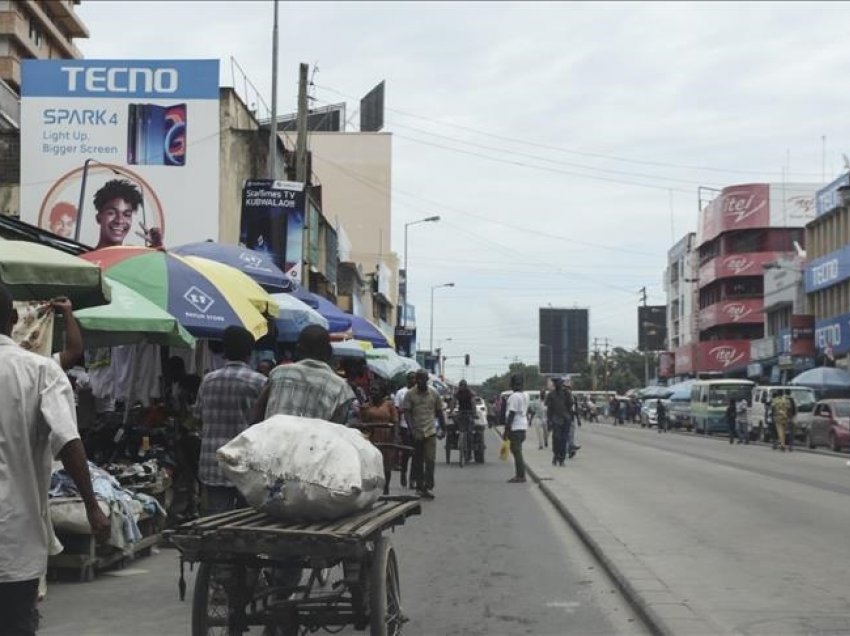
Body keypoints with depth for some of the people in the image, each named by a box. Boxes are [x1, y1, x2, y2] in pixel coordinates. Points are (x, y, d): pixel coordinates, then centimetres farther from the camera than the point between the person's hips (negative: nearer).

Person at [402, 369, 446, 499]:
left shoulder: (434, 394, 5)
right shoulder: (410, 394, 0)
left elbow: (439, 412, 13)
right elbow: (407, 413, -4)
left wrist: (443, 428, 13)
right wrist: (412, 429, -15)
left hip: (430, 431, 0)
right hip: (416, 432, 0)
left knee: (430, 460, -10)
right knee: (418, 461, 9)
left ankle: (428, 487, -12)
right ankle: (419, 486, 20)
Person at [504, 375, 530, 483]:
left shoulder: (514, 396, -16)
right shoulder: (525, 395, 14)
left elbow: (512, 414, -18)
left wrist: (506, 430, -15)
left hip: (516, 428, -10)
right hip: (523, 426, 10)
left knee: (517, 451, -7)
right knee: (517, 451, 15)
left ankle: (520, 476, -7)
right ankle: (520, 475, 18)